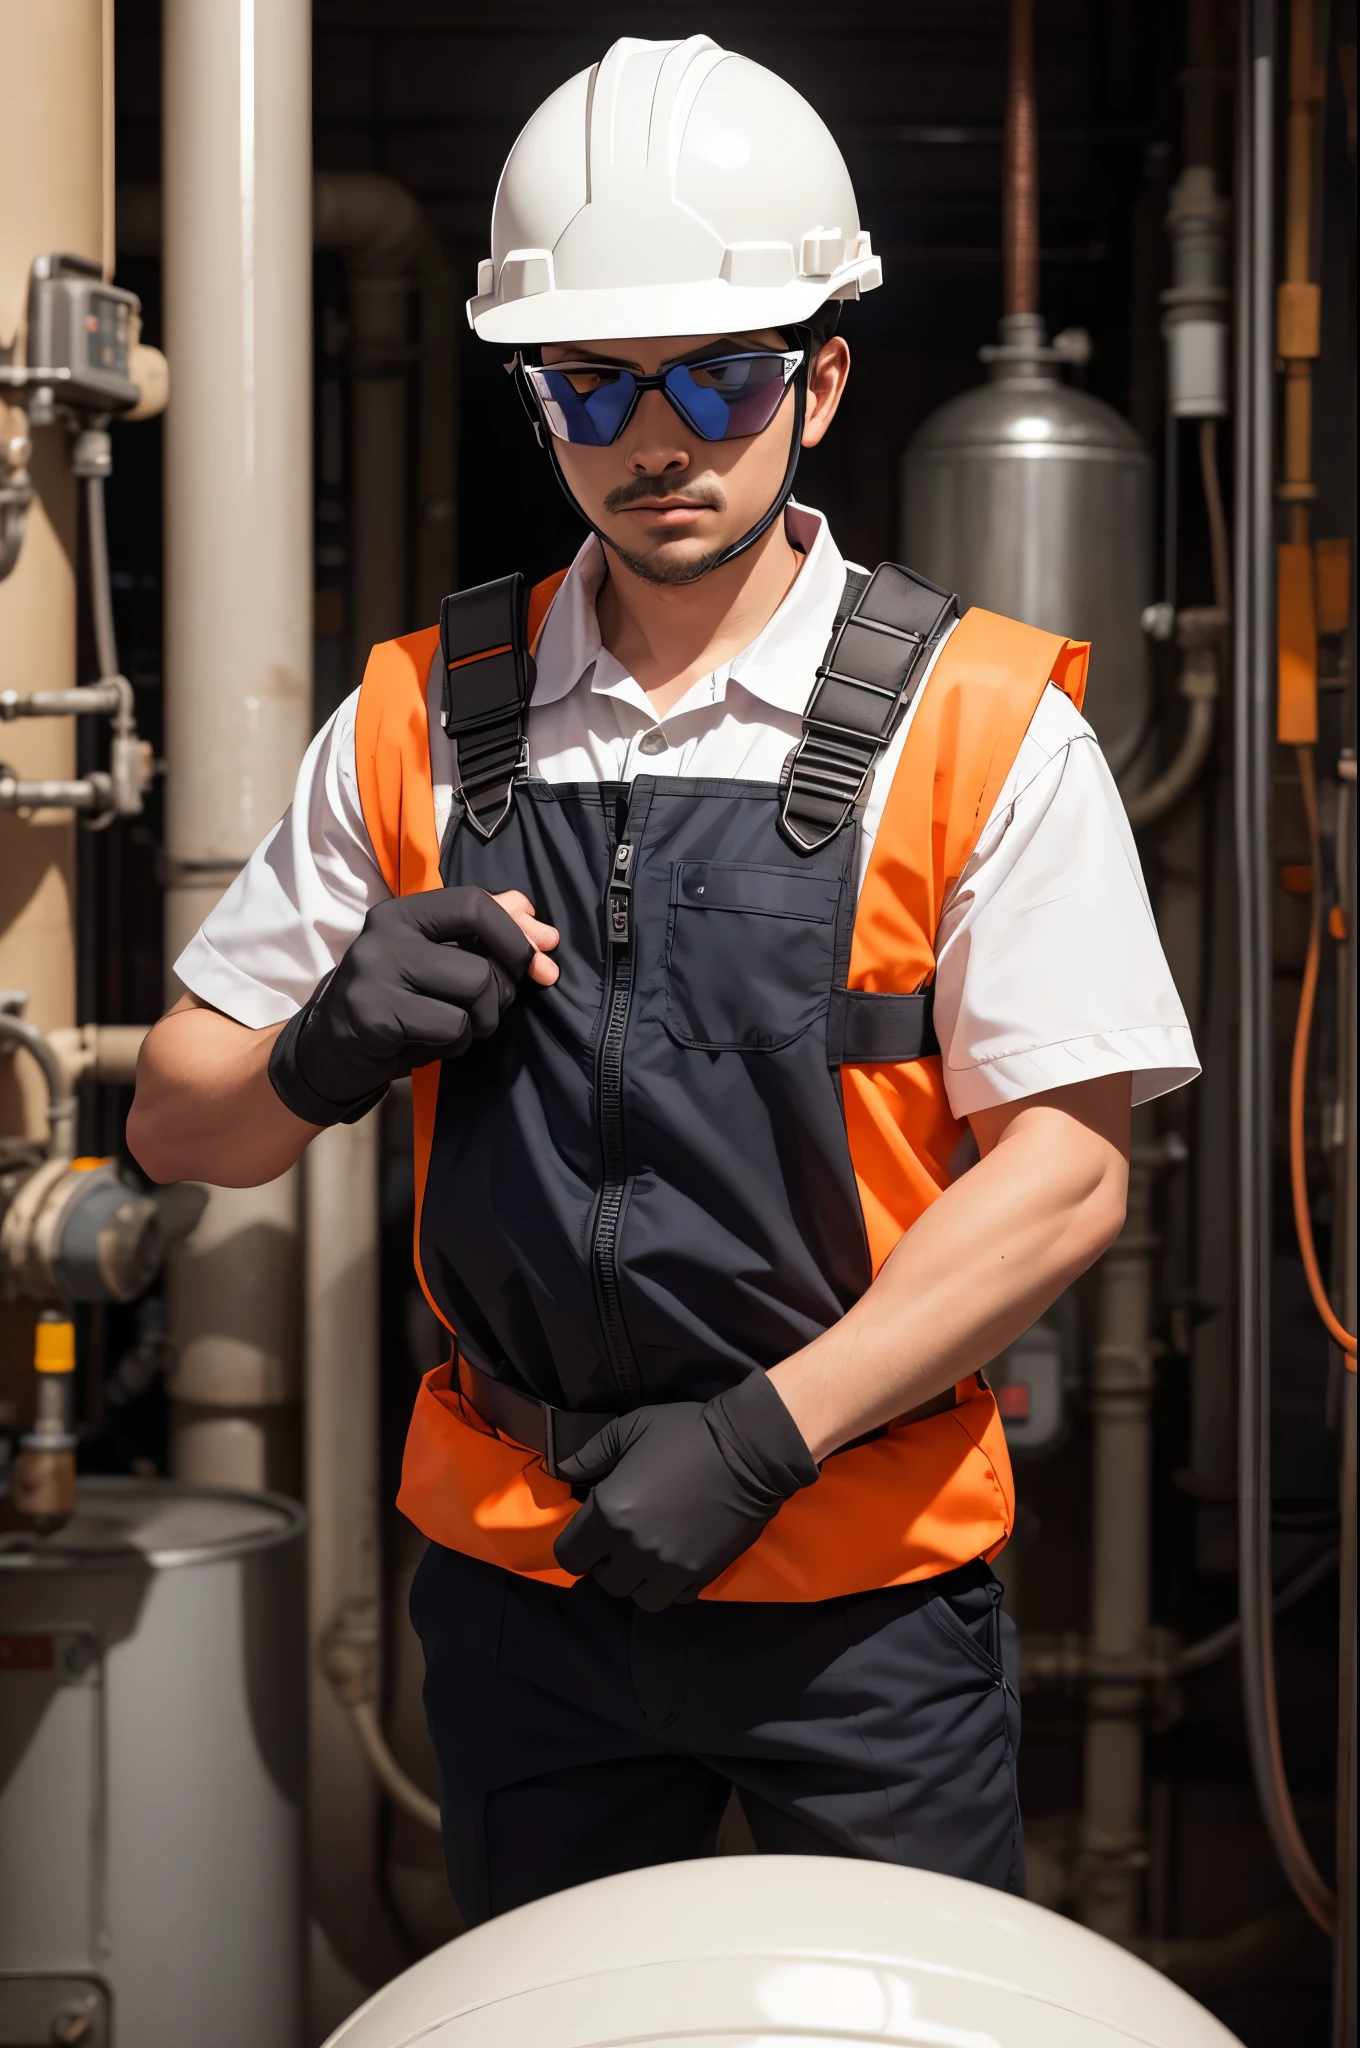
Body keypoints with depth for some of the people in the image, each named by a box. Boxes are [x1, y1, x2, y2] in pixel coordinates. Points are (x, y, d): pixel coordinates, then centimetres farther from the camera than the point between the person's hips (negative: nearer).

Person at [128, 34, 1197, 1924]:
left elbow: (1066, 1172, -10)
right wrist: (326, 1053, -15)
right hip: (515, 1564, 3)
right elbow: (179, 1121, 7)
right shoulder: (418, 724, 4)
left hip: (867, 1578, -3)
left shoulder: (984, 728, -5)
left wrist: (761, 1431, -17)